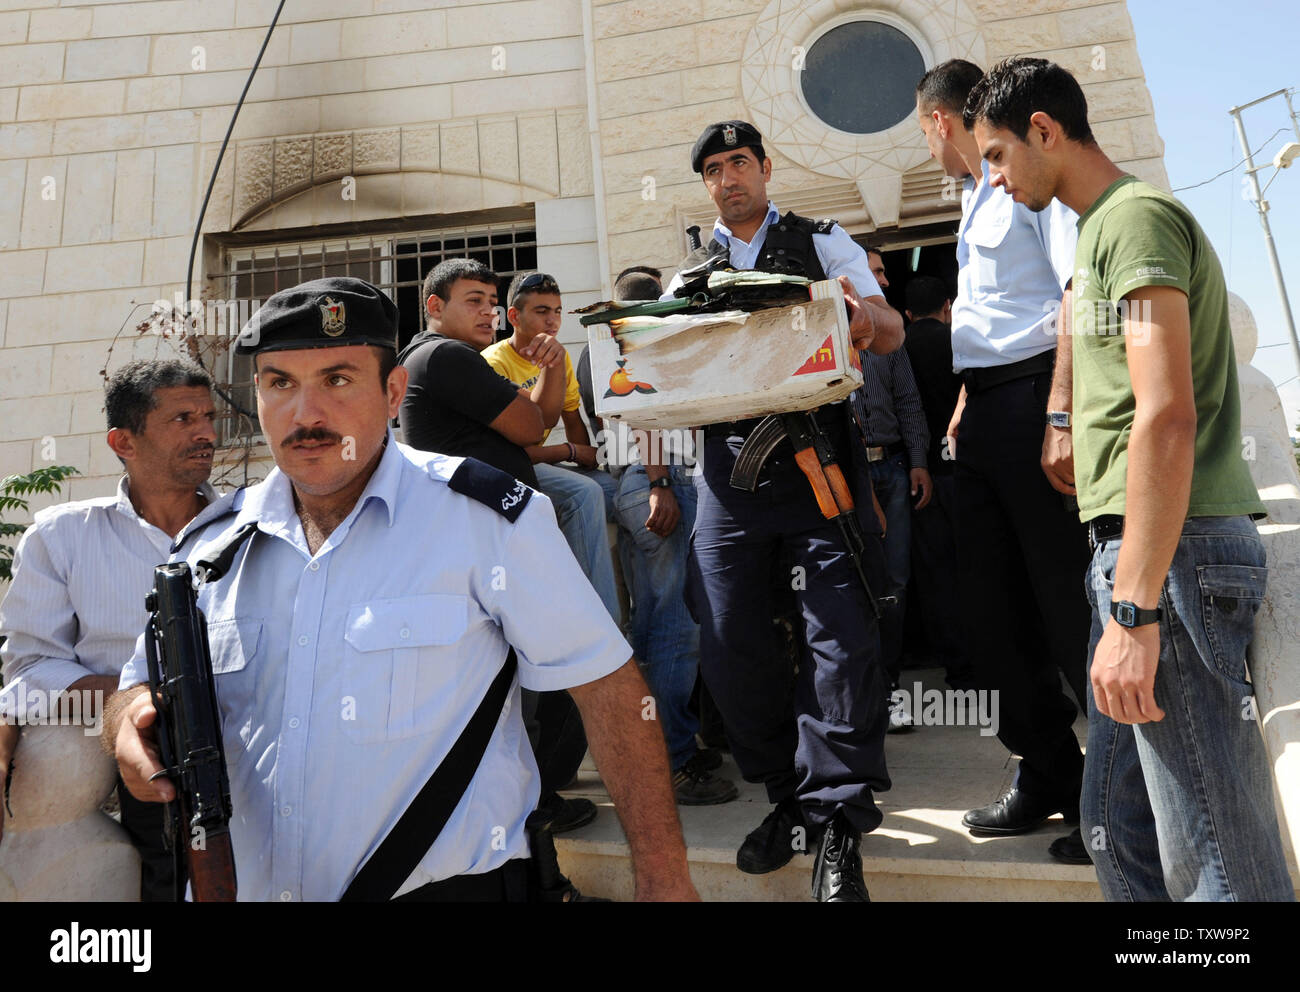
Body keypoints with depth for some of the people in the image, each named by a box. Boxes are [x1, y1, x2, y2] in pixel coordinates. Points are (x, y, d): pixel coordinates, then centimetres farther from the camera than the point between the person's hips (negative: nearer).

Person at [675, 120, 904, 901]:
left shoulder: (823, 242, 13)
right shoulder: (689, 273, 20)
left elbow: (890, 331, 2)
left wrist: (865, 318, -23)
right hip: (729, 463, 3)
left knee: (841, 631, -8)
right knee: (728, 645, -1)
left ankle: (837, 823, 3)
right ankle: (792, 795, 18)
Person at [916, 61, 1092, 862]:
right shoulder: (977, 198, 23)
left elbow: (1081, 292, -17)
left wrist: (1061, 414, -25)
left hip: (1034, 398, -9)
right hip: (985, 409, 9)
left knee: (1067, 602, -4)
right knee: (988, 607, 10)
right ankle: (1047, 776, 24)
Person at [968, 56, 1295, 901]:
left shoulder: (1135, 215, -8)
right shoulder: (1100, 228, 23)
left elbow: (1168, 415, -20)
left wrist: (1134, 607, -23)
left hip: (1174, 549, -10)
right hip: (1140, 546, 10)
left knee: (1215, 859, -4)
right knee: (1121, 830, 15)